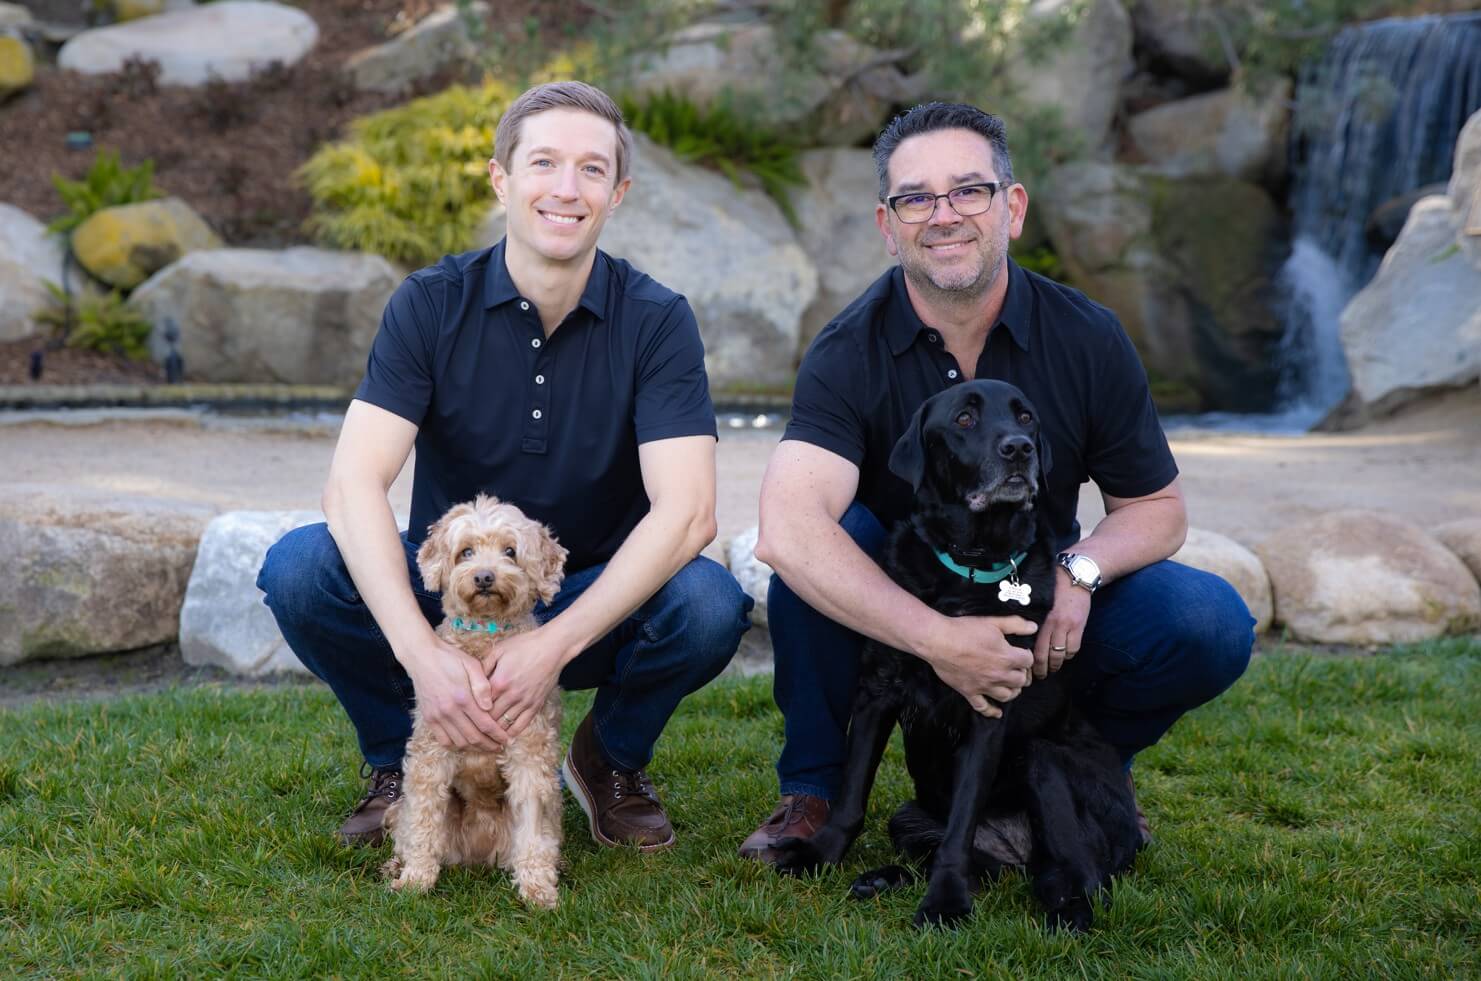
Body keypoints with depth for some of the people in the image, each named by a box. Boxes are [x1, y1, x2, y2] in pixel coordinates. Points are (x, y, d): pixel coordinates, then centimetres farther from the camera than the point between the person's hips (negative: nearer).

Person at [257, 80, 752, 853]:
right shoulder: (433, 303, -11)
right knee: (299, 567, -26)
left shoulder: (656, 320, -12)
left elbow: (686, 510, -23)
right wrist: (421, 654, -36)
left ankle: (613, 755, 3)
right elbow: (354, 482, -22)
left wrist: (556, 644, -34)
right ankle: (399, 760, 2)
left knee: (709, 604, -31)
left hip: (597, 600, 0)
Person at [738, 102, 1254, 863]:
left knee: (1211, 626, -23)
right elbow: (787, 527, -35)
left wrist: (1080, 569, -23)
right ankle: (812, 789, -11)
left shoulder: (1087, 339, -10)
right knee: (813, 556, -33)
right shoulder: (849, 352, -19)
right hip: (890, 609, -2)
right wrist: (936, 638, -42)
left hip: (1045, 606, 2)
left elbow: (1156, 506, 0)